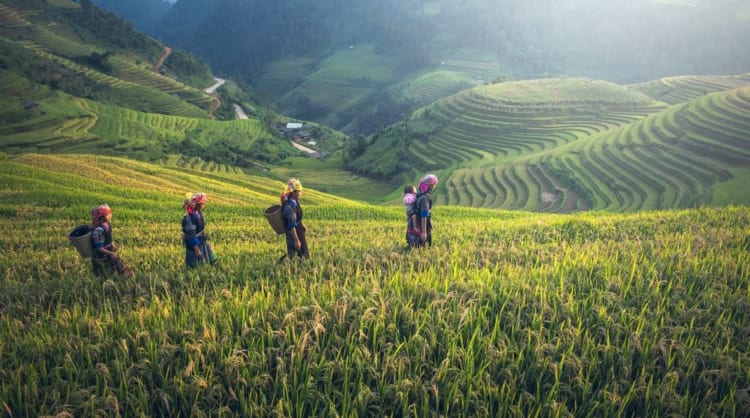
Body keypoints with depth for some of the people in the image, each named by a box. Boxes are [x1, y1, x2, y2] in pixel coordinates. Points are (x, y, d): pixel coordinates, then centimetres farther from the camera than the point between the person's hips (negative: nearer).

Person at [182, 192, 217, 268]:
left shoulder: (198, 213, -1)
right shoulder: (189, 218, -28)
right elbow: (191, 235, -26)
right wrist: (196, 249, -24)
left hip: (202, 242, 9)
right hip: (194, 245, -9)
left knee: (212, 260, 18)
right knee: (194, 267, 5)